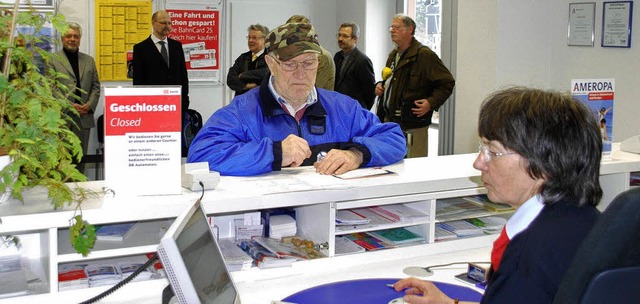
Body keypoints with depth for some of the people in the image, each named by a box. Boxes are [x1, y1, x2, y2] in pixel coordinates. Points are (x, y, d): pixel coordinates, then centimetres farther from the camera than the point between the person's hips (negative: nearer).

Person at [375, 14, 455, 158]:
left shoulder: (424, 54, -9)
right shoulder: (393, 55, 17)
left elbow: (447, 82, -10)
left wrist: (431, 103, -20)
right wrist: (380, 86, 13)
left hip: (413, 125, -8)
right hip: (389, 120, 8)